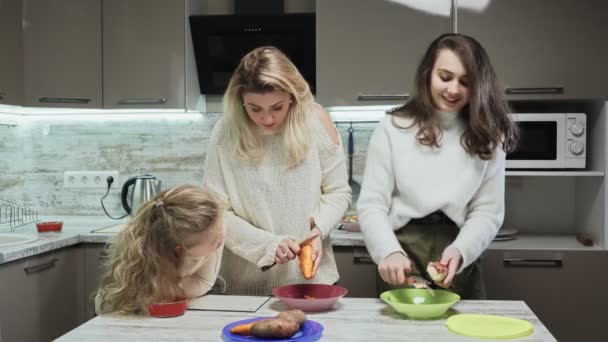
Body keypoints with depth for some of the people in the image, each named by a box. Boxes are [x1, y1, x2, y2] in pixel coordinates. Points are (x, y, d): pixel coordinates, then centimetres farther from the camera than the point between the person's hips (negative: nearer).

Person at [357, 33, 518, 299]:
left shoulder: (487, 137, 3)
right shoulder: (393, 128, -3)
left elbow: (488, 211, -2)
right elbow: (372, 204, -5)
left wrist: (459, 251, -20)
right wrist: (389, 252, -22)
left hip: (459, 265, 2)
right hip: (403, 259, -1)